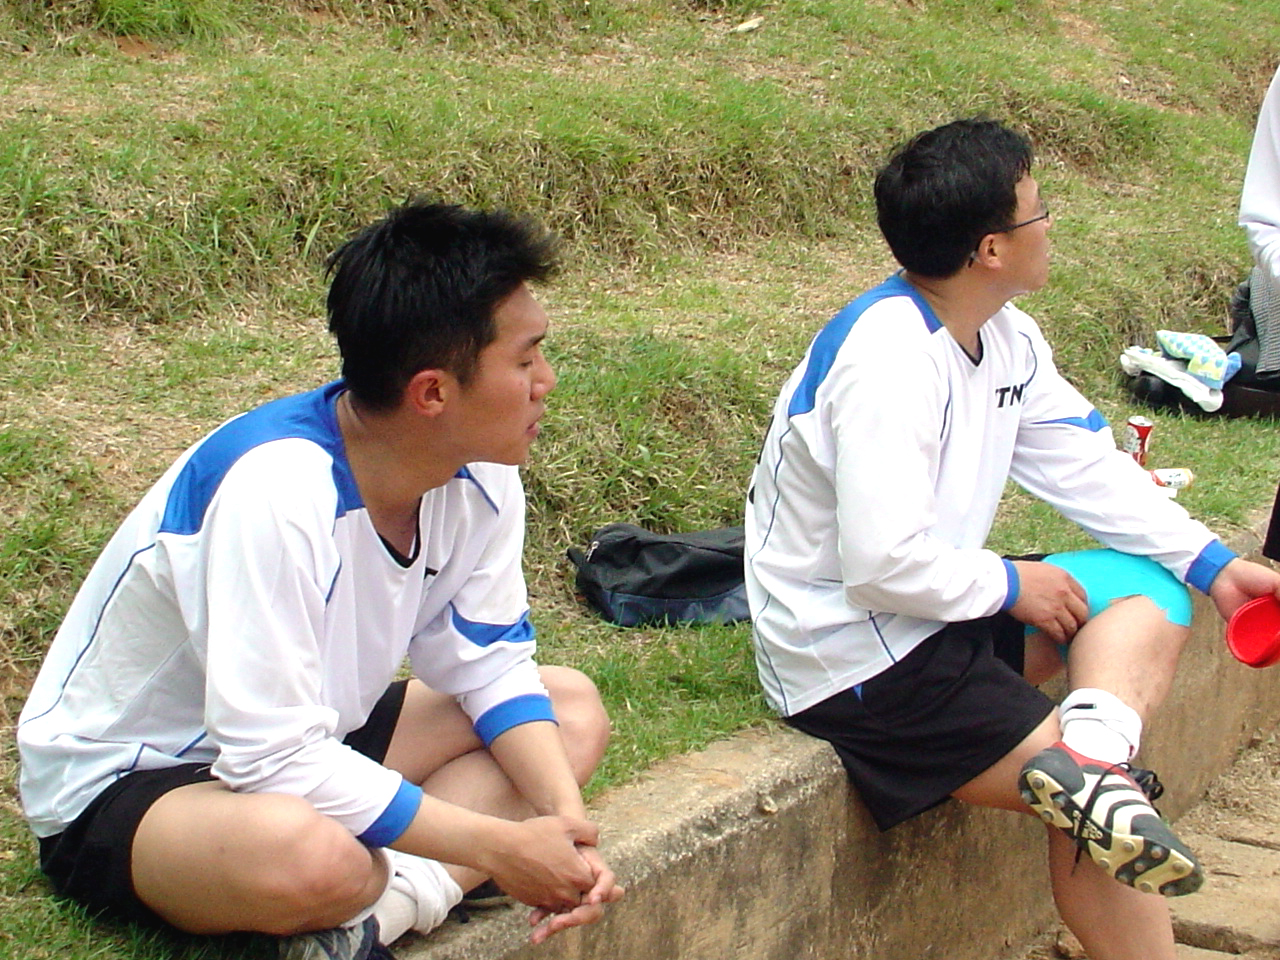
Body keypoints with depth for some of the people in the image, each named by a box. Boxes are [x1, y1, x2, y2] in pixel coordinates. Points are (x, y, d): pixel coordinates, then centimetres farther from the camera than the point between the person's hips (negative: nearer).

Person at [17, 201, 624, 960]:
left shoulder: (479, 475, -9)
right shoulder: (275, 493, -32)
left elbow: (489, 667, 1)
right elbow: (274, 761, -33)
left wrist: (563, 816, -17)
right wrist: (496, 847, -27)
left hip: (312, 737, 9)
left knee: (575, 710, -1)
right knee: (313, 855, -41)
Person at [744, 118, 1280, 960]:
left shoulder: (1007, 341, 5)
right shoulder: (889, 360, -25)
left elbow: (1089, 468, 11)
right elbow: (884, 563, -29)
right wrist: (1011, 585, -13)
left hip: (939, 615, 10)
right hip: (857, 661, -10)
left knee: (1148, 589, 1)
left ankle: (1093, 750, -23)